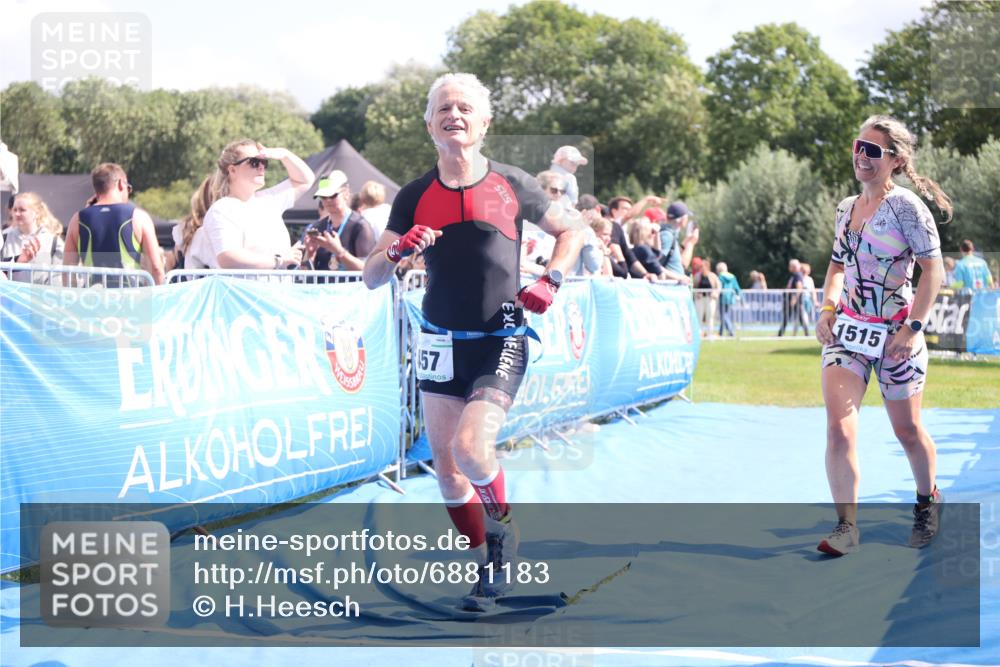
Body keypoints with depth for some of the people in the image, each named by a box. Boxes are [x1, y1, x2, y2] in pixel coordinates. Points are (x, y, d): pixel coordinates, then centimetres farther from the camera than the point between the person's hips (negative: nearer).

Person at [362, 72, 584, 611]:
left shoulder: (511, 185, -2)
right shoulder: (415, 197, 2)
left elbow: (572, 228, 13)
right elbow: (370, 278, 4)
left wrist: (550, 280, -2)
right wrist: (398, 250, -17)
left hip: (501, 344, -3)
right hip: (440, 343, 3)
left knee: (470, 446, -21)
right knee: (445, 465, 4)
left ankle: (502, 527, 9)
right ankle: (489, 565, 22)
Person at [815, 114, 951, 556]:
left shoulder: (905, 206, -11)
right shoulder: (847, 208, 7)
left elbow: (933, 269, -13)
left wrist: (913, 328, -18)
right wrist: (828, 308, 1)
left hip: (894, 334, -4)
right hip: (847, 329, 4)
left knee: (907, 429, 10)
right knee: (839, 425, -12)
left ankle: (927, 501, 38)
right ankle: (847, 527, -9)